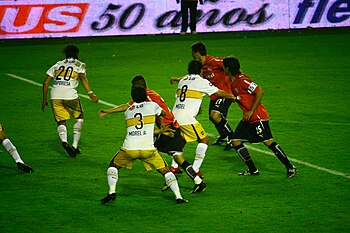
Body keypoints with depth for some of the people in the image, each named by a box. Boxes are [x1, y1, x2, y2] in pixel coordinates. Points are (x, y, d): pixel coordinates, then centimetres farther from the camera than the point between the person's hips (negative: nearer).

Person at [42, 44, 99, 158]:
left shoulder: (57, 65, 24)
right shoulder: (79, 65, 14)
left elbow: (46, 82, 18)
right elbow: (83, 78, -7)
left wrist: (44, 99, 23)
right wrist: (91, 94, -13)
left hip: (55, 96, 3)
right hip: (70, 95, -3)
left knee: (61, 122, 12)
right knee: (79, 118, 19)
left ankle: (64, 141, -18)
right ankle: (75, 146, 11)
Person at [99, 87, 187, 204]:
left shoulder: (127, 112, 19)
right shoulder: (152, 105, 8)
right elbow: (164, 113, 29)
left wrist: (161, 131, 37)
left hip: (129, 148, 1)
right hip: (148, 149, -1)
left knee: (113, 165, 24)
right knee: (165, 171, 14)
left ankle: (112, 192, 5)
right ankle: (178, 197, 5)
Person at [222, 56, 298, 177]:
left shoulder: (242, 80, -17)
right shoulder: (233, 83, 11)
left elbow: (260, 92, -22)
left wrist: (251, 111, -20)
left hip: (258, 116, -10)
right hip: (248, 118, 10)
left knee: (268, 142, -12)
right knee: (235, 141, 2)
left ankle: (290, 168, -5)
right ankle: (252, 170, 7)